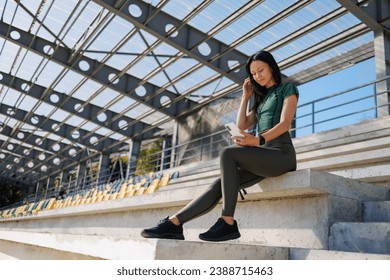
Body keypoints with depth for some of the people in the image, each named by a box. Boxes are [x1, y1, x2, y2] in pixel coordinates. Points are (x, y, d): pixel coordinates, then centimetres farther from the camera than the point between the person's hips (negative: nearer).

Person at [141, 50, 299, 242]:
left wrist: (258, 140, -28)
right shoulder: (262, 98, 30)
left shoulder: (288, 89, 8)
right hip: (264, 157, 7)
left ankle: (228, 223, -30)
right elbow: (242, 126, 17)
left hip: (281, 154, -7)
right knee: (220, 185, -13)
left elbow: (285, 123, -11)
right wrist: (246, 97, 18)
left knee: (228, 154, -30)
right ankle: (173, 223, -20)